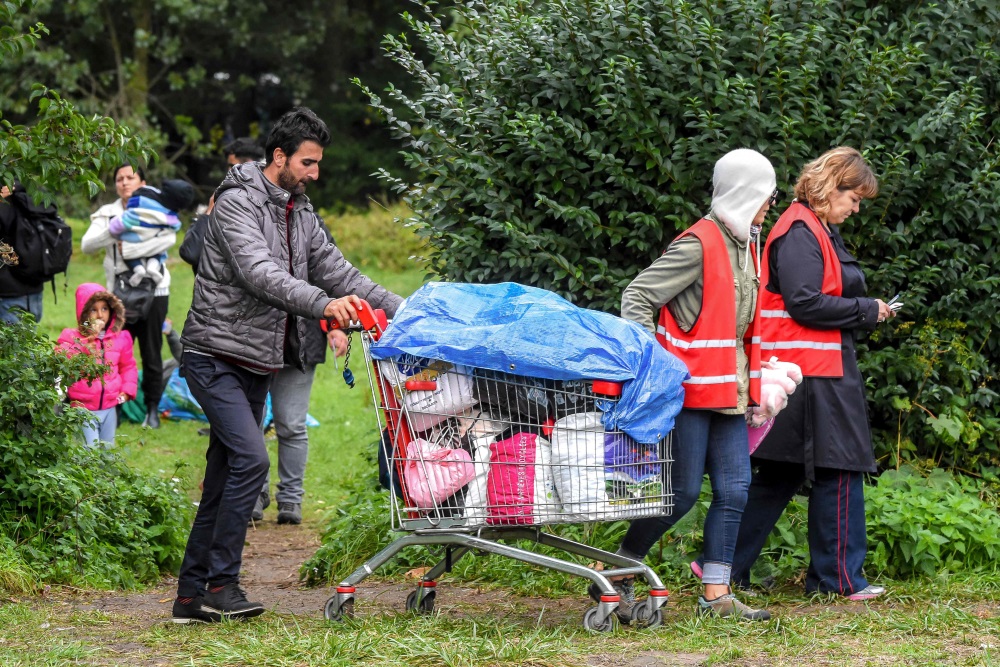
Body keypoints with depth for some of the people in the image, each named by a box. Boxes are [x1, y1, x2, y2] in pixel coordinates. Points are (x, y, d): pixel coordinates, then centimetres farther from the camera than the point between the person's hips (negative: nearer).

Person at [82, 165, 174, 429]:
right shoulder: (107, 213, 9)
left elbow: (169, 238, -20)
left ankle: (152, 409, 12)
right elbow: (87, 244, -6)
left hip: (153, 289, -2)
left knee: (151, 353, 2)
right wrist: (115, 231, -23)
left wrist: (128, 248, -23)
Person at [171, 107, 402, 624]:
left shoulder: (301, 214, 14)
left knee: (223, 481, 8)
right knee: (250, 458, -21)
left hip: (257, 367, 9)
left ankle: (192, 595, 11)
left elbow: (338, 272, 15)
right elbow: (258, 272, -27)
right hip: (216, 360, -9)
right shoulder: (236, 204, -13)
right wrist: (322, 303, -38)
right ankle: (220, 585, -16)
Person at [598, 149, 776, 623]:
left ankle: (716, 594, 8)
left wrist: (751, 380, 17)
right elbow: (637, 297, -16)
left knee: (734, 489, 3)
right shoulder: (698, 245, -14)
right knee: (682, 492, -7)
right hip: (690, 387, -9)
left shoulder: (744, 245, 14)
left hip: (729, 389, 9)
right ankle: (614, 578, 6)